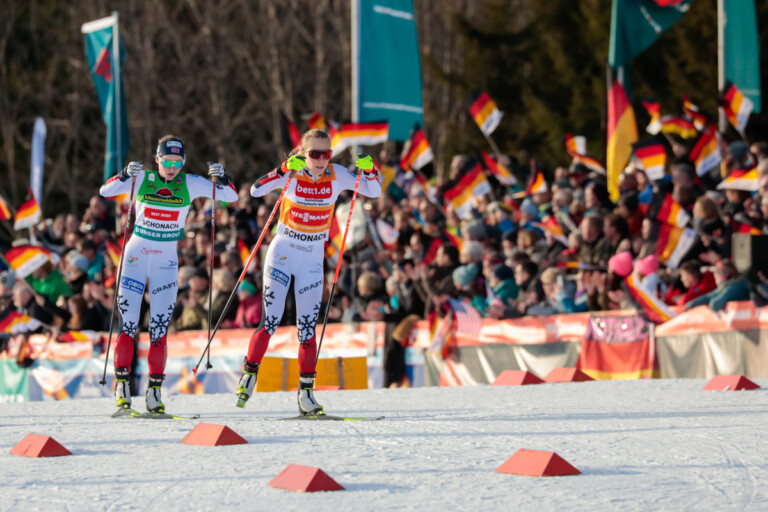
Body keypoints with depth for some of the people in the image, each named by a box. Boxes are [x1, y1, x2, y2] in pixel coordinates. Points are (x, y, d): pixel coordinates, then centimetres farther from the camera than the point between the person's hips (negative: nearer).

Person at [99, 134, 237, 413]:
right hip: (137, 256, -1)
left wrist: (221, 178, -24)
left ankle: (155, 391, 5)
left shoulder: (190, 184, -2)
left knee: (159, 329, 0)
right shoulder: (142, 180, -5)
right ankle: (122, 385, 1)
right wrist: (125, 175, -32)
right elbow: (105, 191, -15)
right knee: (127, 324, -7)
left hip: (166, 260, 1)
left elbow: (231, 196, -4)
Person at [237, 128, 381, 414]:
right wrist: (285, 170, -38)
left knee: (308, 328, 3)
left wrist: (369, 170, -20)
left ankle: (306, 393, 7)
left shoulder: (337, 175, -4)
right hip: (282, 254, -3)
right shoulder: (291, 174, -12)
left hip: (312, 260, 3)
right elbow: (256, 190, -26)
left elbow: (374, 192, 0)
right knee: (270, 321, -8)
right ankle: (249, 374, 11)